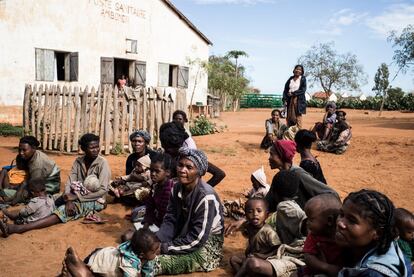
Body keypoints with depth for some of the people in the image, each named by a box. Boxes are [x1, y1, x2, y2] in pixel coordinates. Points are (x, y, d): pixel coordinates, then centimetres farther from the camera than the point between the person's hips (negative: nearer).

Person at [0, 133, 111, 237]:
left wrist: (77, 196, -20)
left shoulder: (102, 163, -14)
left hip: (95, 200, -8)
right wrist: (68, 200, -24)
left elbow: (102, 190, -18)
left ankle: (19, 228, -40)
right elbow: (70, 183, -5)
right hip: (78, 196, 8)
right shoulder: (78, 161, 2)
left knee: (64, 210, -30)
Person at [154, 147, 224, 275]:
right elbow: (170, 220, -1)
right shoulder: (177, 188, -4)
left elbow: (198, 238, -27)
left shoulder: (206, 197, -27)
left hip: (207, 242, -8)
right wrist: (157, 241, -19)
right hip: (184, 235, 8)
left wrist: (167, 247, -25)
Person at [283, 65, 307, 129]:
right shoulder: (290, 79, 12)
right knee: (289, 117, 1)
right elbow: (285, 89, 9)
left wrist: (293, 93, -11)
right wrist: (285, 99, -3)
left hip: (299, 100, -3)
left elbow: (303, 90, -6)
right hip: (290, 100, 3)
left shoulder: (303, 79, 4)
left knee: (298, 117, -6)